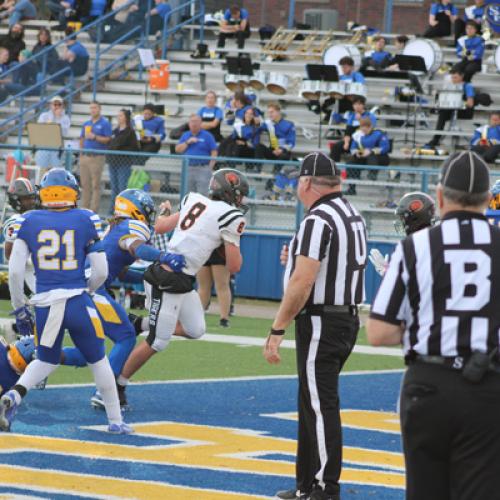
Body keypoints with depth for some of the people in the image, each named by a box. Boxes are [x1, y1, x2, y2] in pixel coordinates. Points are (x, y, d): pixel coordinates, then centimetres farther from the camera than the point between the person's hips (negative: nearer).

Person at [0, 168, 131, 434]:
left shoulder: (29, 221, 3)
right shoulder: (86, 220, 0)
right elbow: (101, 271, -1)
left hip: (44, 304, 2)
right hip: (77, 303, -2)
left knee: (46, 361, 21)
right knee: (98, 362, 16)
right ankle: (115, 421, 22)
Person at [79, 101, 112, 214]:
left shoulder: (105, 124, -2)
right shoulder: (86, 124, 17)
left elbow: (108, 140, -7)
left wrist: (94, 137, -16)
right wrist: (81, 152, 10)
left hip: (97, 157, -6)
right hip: (85, 157, 6)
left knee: (96, 185, -6)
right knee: (85, 184, 7)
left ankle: (94, 210, -5)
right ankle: (84, 208, 12)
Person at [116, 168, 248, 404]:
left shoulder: (194, 200, 8)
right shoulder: (231, 217, -11)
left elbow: (160, 227, 18)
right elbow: (234, 266, -7)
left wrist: (164, 212, 39)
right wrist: (234, 242, 11)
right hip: (167, 281, -9)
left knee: (195, 330, 16)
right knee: (157, 343, 1)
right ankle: (117, 385, 11)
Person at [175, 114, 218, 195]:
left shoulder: (207, 136, 1)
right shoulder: (185, 135, 15)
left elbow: (214, 152, -2)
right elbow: (177, 149, 7)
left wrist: (210, 167, -9)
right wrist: (188, 142, -6)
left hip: (203, 170, -5)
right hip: (188, 169, 5)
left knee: (203, 194, -11)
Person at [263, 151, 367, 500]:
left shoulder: (318, 220, -16)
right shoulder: (353, 216, 12)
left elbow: (302, 282, -22)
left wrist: (277, 330, -20)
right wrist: (299, 259, 16)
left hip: (320, 322, -10)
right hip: (348, 318, 10)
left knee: (321, 406, -6)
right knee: (313, 402, 17)